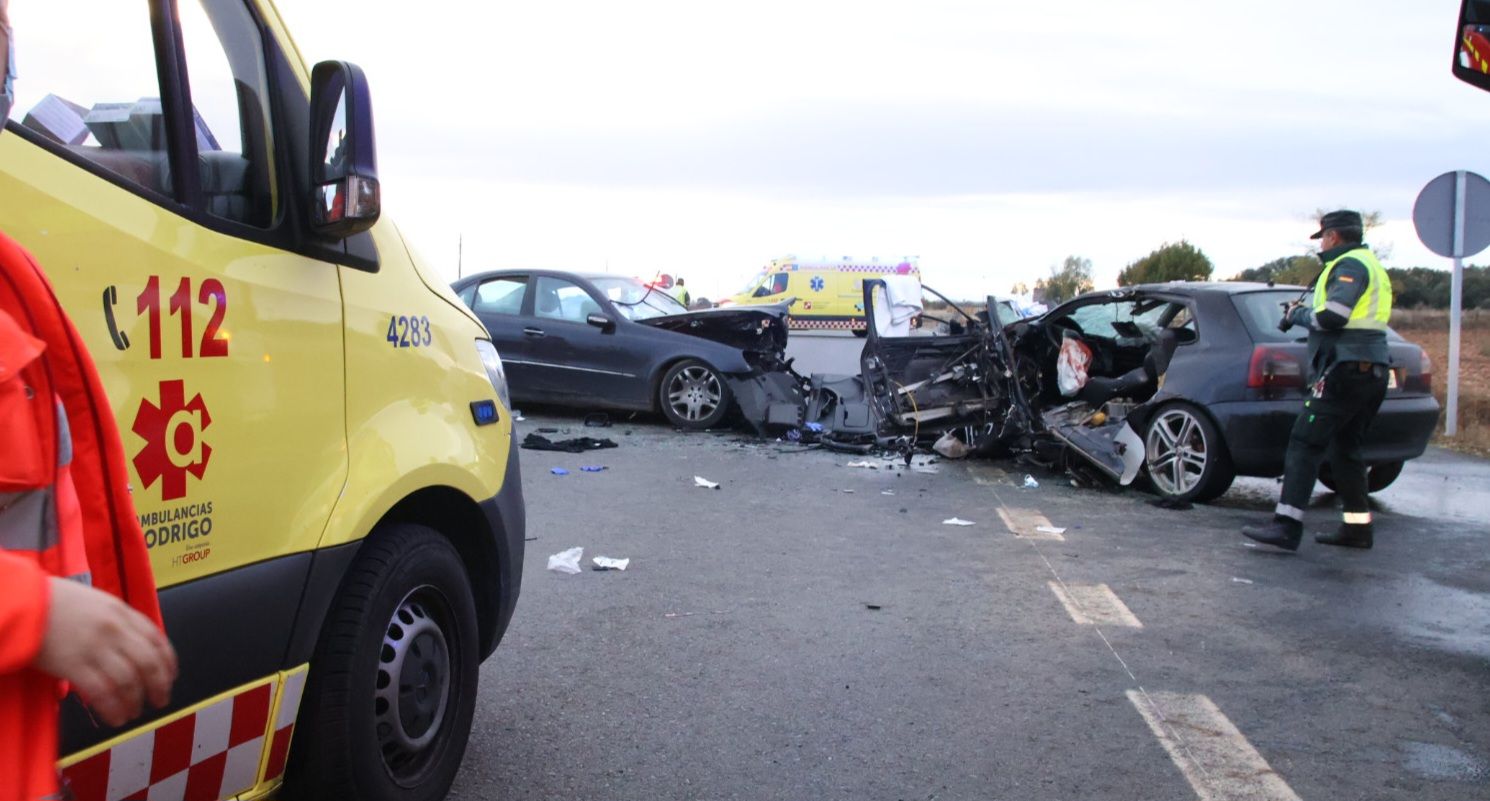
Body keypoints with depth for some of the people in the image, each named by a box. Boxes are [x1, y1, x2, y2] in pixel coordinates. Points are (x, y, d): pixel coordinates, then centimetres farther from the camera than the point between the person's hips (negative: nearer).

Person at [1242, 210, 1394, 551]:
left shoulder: (1350, 265, -8)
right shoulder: (1370, 266, 24)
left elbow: (1333, 317, -20)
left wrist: (1299, 314, -2)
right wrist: (1304, 313, 13)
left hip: (1347, 368, -11)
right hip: (1373, 370, 11)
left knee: (1304, 443, -14)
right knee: (1345, 448, 17)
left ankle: (1287, 526, -20)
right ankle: (1357, 527, 20)